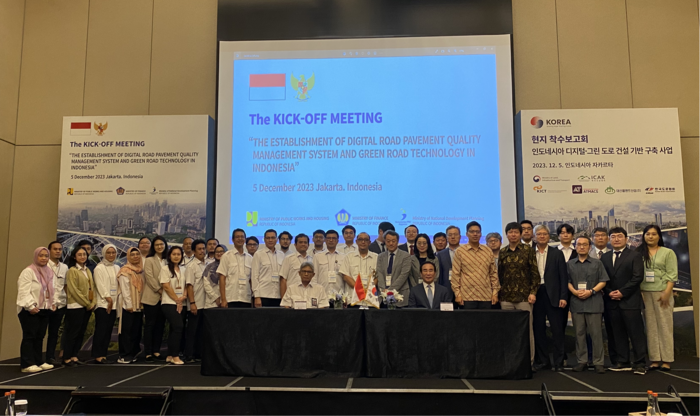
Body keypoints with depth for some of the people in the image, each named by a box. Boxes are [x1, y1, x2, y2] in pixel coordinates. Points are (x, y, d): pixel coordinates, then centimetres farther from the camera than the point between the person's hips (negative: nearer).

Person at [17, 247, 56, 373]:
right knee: (29, 336, -6)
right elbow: (24, 292, -16)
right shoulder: (28, 272, -10)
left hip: (44, 309, 8)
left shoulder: (48, 272, 15)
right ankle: (27, 364, -2)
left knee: (40, 336, 11)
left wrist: (53, 303, 12)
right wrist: (31, 306, -21)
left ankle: (39, 362, 18)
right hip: (29, 311, -8)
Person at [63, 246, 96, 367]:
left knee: (81, 333, 9)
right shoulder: (72, 271, -8)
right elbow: (74, 290, -14)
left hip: (87, 306, 7)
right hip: (76, 306, -7)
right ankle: (67, 358, 6)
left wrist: (92, 303, 2)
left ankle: (74, 357, 17)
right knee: (72, 333, -2)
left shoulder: (88, 271, 15)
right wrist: (87, 304, -12)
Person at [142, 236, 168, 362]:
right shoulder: (149, 260, -1)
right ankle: (148, 353, 4)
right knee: (150, 325, -1)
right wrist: (159, 290, -12)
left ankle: (156, 351, 15)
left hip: (164, 297, 5)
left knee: (160, 325, 7)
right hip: (152, 297, -5)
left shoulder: (167, 261, 13)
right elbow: (150, 278, -10)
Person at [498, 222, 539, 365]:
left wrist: (533, 292, -6)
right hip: (506, 297, 3)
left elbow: (534, 273, 1)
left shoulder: (528, 250, 2)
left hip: (524, 296, -3)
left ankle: (529, 361, 8)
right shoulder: (502, 252, 11)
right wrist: (498, 293, 11)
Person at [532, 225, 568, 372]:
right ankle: (542, 360, 18)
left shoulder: (557, 254, 4)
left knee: (557, 329, 2)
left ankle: (558, 361, 11)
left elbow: (563, 277, 1)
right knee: (538, 329, 7)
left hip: (553, 295, -2)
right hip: (536, 295, 2)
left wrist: (563, 297, -6)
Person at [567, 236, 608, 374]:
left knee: (596, 333, -1)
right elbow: (567, 281, 8)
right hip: (576, 302, 2)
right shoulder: (570, 264, 10)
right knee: (579, 333, 6)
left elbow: (603, 281, 3)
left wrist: (591, 291, -10)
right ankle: (582, 361, 13)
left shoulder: (597, 263, 6)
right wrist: (575, 291, -9)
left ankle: (598, 362, 6)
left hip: (594, 302, -2)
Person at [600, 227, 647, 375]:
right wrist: (609, 292, -6)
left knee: (636, 333, -3)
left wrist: (622, 292, -13)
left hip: (630, 301, -4)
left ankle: (640, 363, 4)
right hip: (612, 302, 4)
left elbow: (638, 277, -7)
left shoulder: (635, 256, 2)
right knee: (619, 333, 7)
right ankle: (623, 362, 13)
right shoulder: (604, 257, 15)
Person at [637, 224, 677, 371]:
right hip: (645, 293, 2)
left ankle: (666, 360, 4)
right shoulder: (640, 253, 9)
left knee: (665, 326, -1)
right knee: (651, 327, 5)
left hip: (662, 293, -2)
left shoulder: (668, 253, 3)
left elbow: (672, 275, -3)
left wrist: (666, 293, -13)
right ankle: (655, 360, 9)